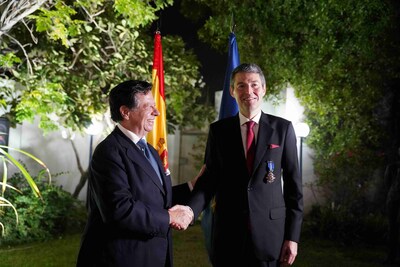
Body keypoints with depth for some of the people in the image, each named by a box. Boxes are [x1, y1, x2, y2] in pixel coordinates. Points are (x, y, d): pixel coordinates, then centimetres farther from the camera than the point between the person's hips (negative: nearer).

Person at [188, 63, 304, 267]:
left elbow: (293, 183, 1)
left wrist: (292, 236, -2)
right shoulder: (218, 130, 4)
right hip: (228, 233, 1)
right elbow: (209, 178, 3)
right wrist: (190, 210, -16)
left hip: (270, 233, -1)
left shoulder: (282, 128, 1)